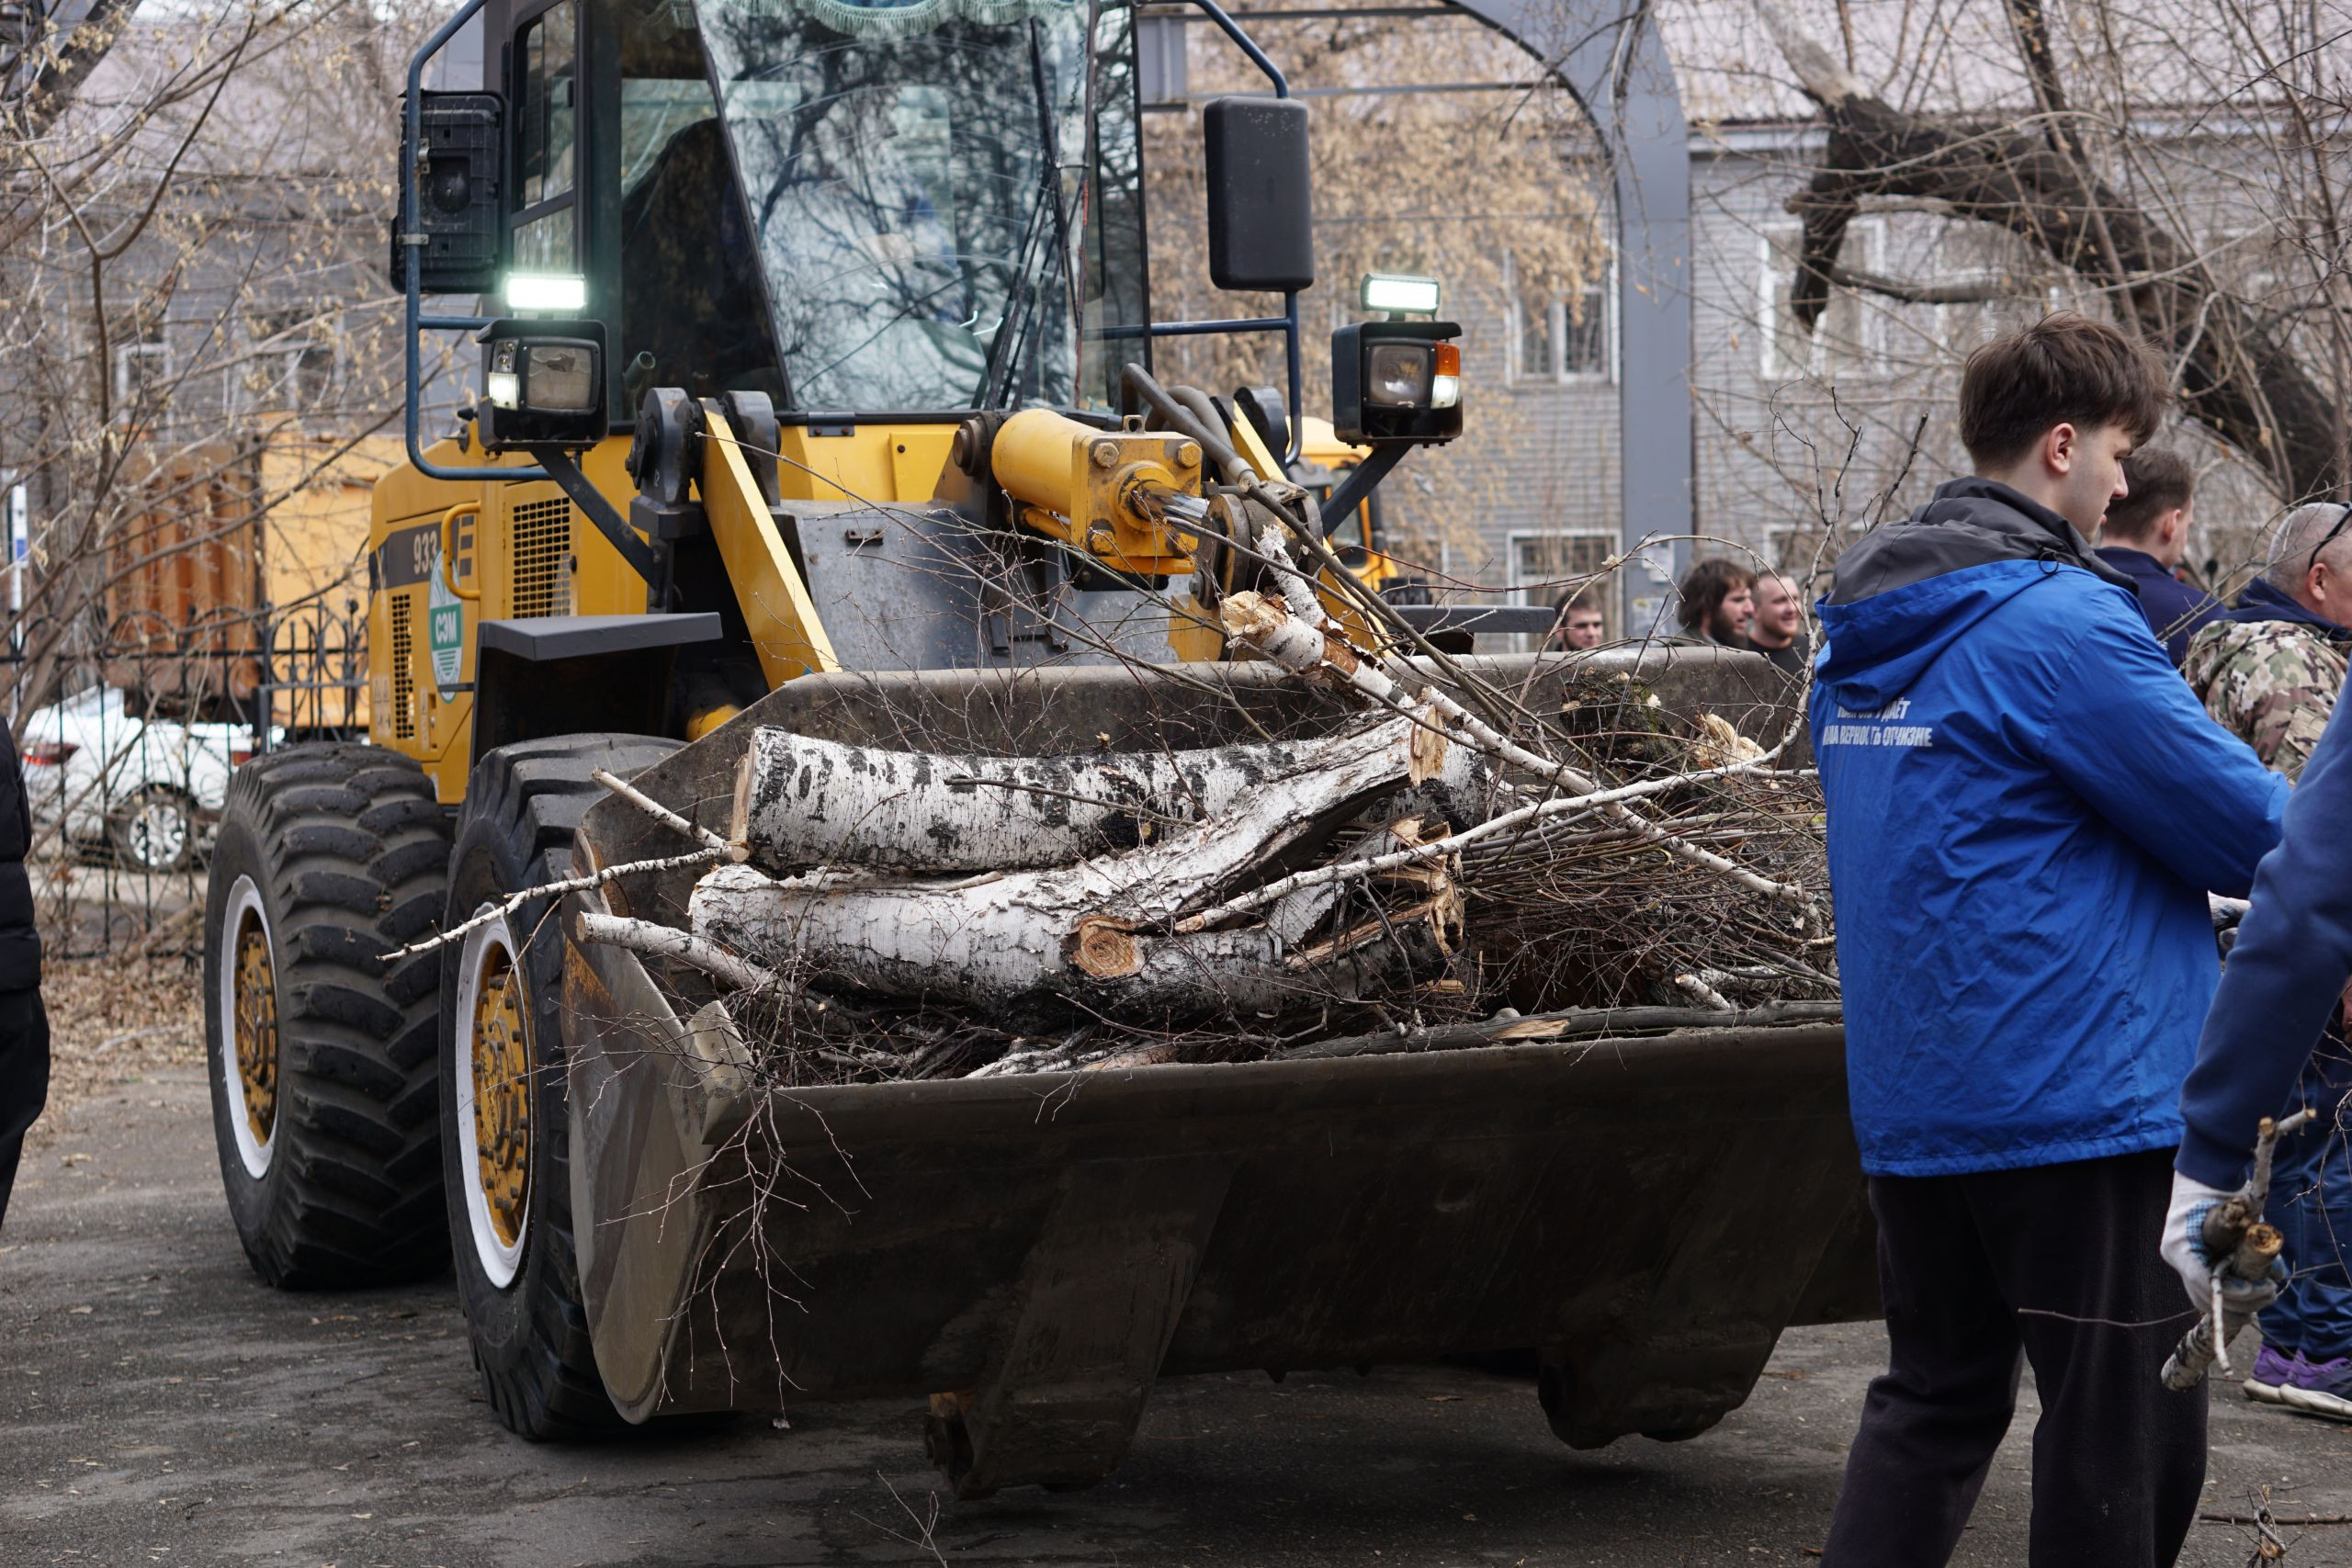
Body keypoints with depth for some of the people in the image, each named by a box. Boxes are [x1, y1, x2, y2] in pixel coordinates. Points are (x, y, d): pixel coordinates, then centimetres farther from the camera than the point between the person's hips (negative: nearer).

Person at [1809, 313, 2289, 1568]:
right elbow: (2247, 829, -14)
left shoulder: (1865, 628, 11)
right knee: (2129, 1429, 2)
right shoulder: (2062, 623, -16)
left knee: (1934, 1396, 15)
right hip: (2076, 1088, -8)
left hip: (1904, 1090, 8)